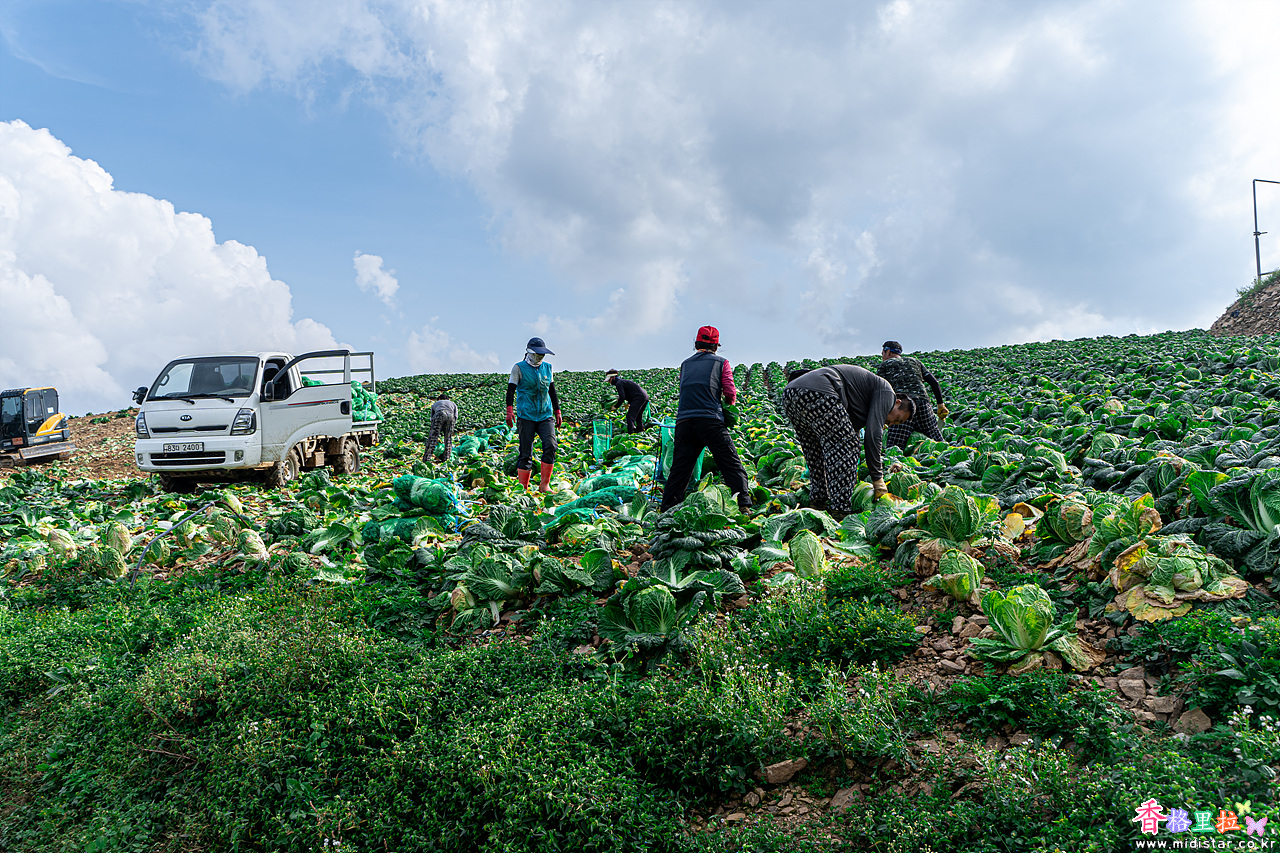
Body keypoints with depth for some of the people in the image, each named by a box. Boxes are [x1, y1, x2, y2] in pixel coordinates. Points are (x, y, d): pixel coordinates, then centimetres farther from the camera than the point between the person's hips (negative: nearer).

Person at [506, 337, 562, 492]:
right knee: (526, 453, -3)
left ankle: (544, 485, -5)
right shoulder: (519, 368, 1)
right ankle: (523, 488, 7)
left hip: (545, 415, 4)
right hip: (526, 416, -4)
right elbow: (511, 390, -3)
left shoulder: (547, 367, 14)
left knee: (550, 446, -15)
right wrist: (509, 410, -16)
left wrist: (557, 412, 20)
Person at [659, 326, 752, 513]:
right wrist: (729, 403, 26)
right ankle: (744, 504, -7)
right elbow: (730, 394, 5)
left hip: (684, 422, 4)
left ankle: (667, 510, 7)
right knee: (732, 465, 2)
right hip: (710, 420, -3)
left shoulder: (685, 364, 20)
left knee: (679, 468, 8)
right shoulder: (721, 362, 10)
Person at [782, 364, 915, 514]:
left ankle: (818, 502, 24)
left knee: (816, 451, 23)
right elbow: (873, 434, -1)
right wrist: (877, 479, 2)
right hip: (818, 393, -10)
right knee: (844, 449, -2)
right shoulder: (886, 390, 9)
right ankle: (841, 509, -4)